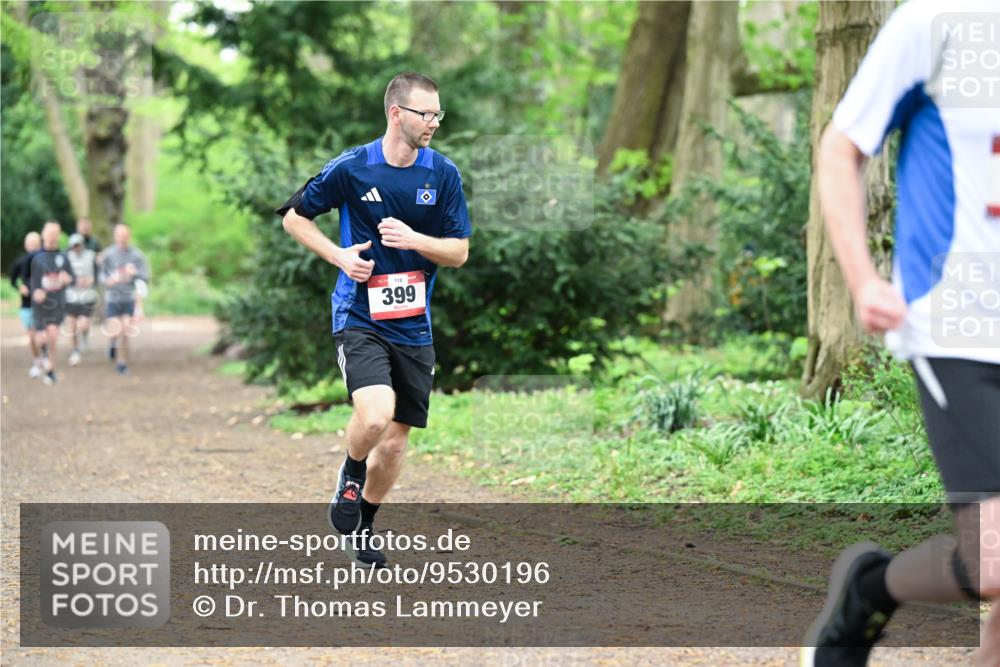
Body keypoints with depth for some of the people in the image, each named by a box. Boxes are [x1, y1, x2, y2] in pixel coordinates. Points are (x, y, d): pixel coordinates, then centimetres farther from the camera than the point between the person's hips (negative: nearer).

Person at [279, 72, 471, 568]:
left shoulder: (444, 174, 0)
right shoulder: (351, 168, -8)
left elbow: (459, 252, 2)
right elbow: (294, 216, 5)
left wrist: (413, 239, -16)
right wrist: (339, 255, -9)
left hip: (413, 325, 4)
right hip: (359, 318, -4)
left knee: (396, 437, 8)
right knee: (375, 415, -26)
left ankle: (363, 527, 31)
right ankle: (350, 478, 6)